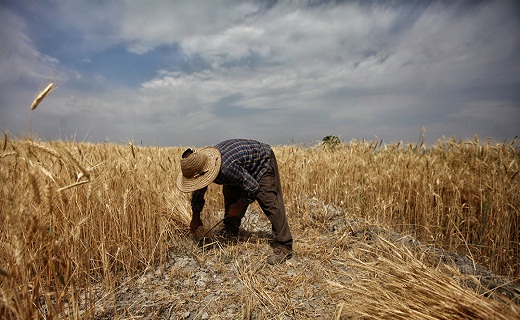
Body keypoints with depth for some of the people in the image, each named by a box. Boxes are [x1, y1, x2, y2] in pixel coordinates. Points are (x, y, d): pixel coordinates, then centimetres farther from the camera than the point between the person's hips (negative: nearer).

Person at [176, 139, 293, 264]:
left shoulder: (227, 167, -43)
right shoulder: (200, 166, -14)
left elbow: (253, 188, -32)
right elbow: (198, 193, 5)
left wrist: (239, 206, -16)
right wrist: (195, 217, 13)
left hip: (263, 161, -8)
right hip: (243, 168, 9)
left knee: (269, 202, -17)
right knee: (230, 197, 6)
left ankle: (283, 247, -14)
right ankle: (229, 234, 23)